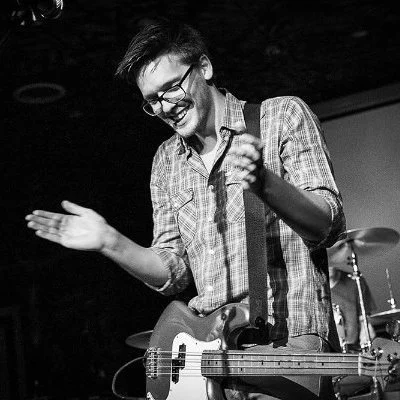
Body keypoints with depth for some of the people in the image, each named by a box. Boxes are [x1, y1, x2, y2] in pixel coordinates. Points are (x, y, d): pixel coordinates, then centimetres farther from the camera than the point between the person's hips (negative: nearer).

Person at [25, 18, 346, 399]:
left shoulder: (283, 115, 2)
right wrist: (109, 242, -1)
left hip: (288, 338, -5)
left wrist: (264, 183, -25)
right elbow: (173, 271, 15)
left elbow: (329, 226, -8)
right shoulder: (166, 161, 15)